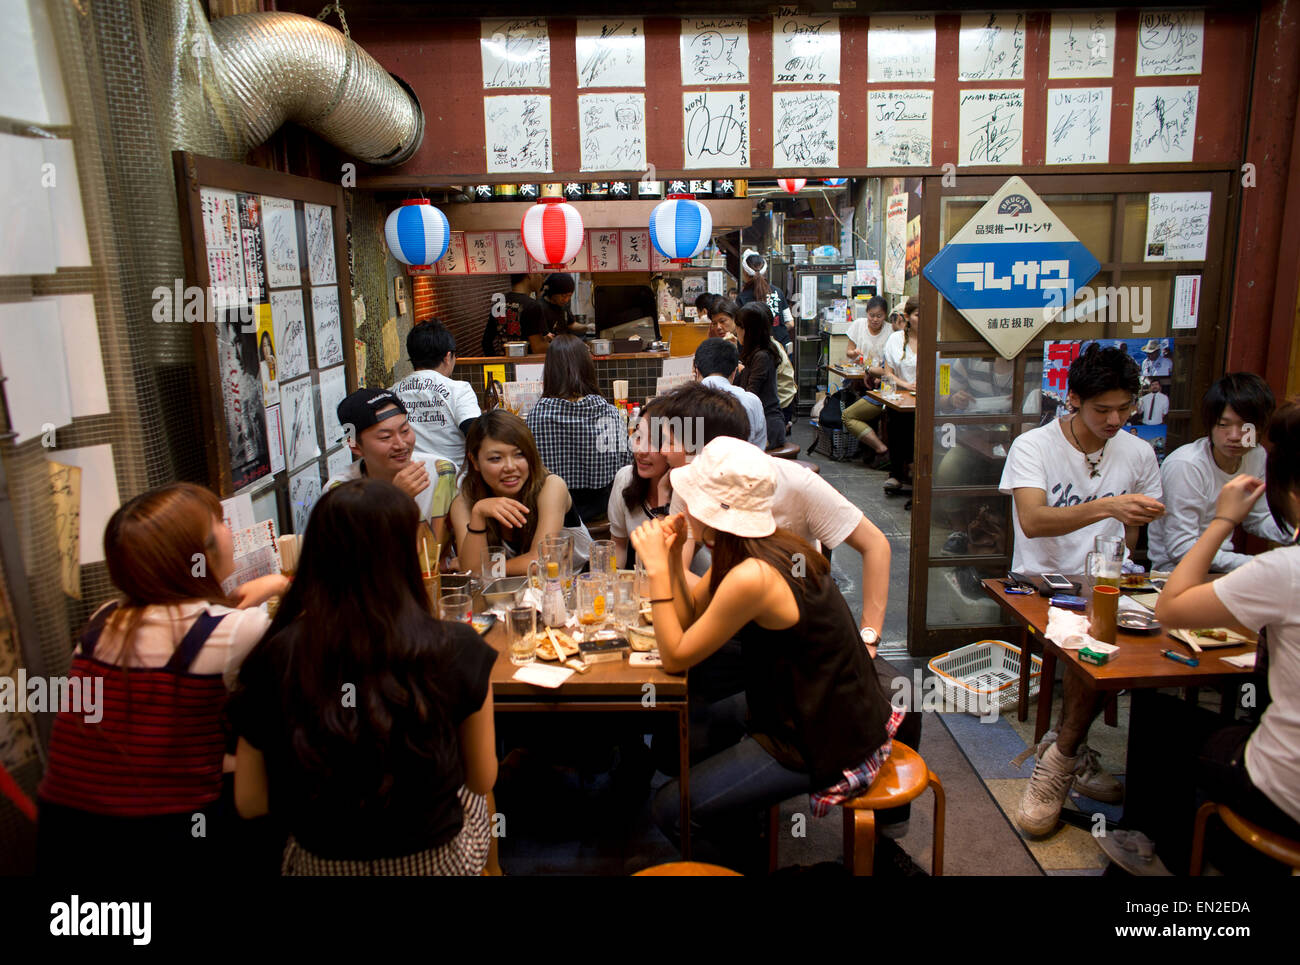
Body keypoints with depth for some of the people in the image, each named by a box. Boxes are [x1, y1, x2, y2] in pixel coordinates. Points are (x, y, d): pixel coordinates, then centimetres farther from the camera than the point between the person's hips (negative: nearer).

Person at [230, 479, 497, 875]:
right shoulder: (457, 651, -21)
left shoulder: (274, 658, -16)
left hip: (319, 862, 2)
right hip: (436, 861, -1)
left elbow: (249, 802, -6)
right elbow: (482, 780, -7)